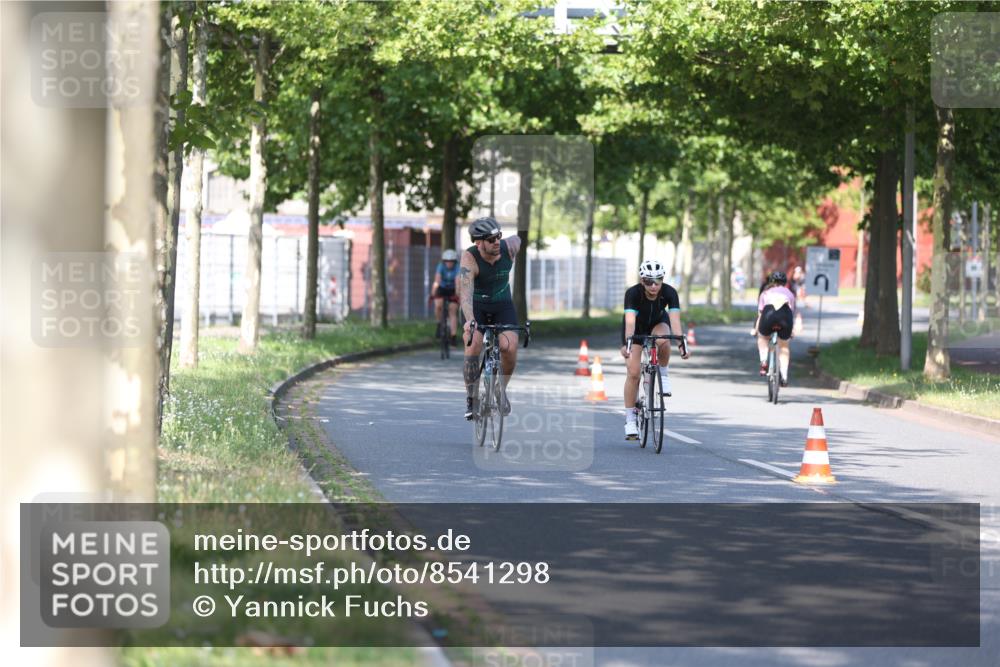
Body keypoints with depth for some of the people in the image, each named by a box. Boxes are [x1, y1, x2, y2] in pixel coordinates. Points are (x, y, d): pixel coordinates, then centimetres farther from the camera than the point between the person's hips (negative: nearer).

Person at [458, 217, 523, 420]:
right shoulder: (469, 258, -29)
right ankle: (471, 399, -6)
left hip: (502, 304, 2)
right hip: (476, 306, -2)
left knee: (510, 348, -18)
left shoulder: (509, 247, -19)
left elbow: (518, 239, 7)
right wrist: (469, 320, -56)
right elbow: (465, 291, -40)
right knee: (473, 348, -24)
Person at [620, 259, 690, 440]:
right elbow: (630, 321, -44)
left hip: (658, 323, 1)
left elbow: (674, 318, -39)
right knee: (633, 373, -12)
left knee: (663, 341, -36)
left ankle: (663, 374, -8)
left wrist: (681, 343, -54)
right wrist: (627, 343, -61)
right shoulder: (633, 293, -34)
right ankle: (630, 420, -3)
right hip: (636, 328, -1)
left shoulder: (669, 293, -29)